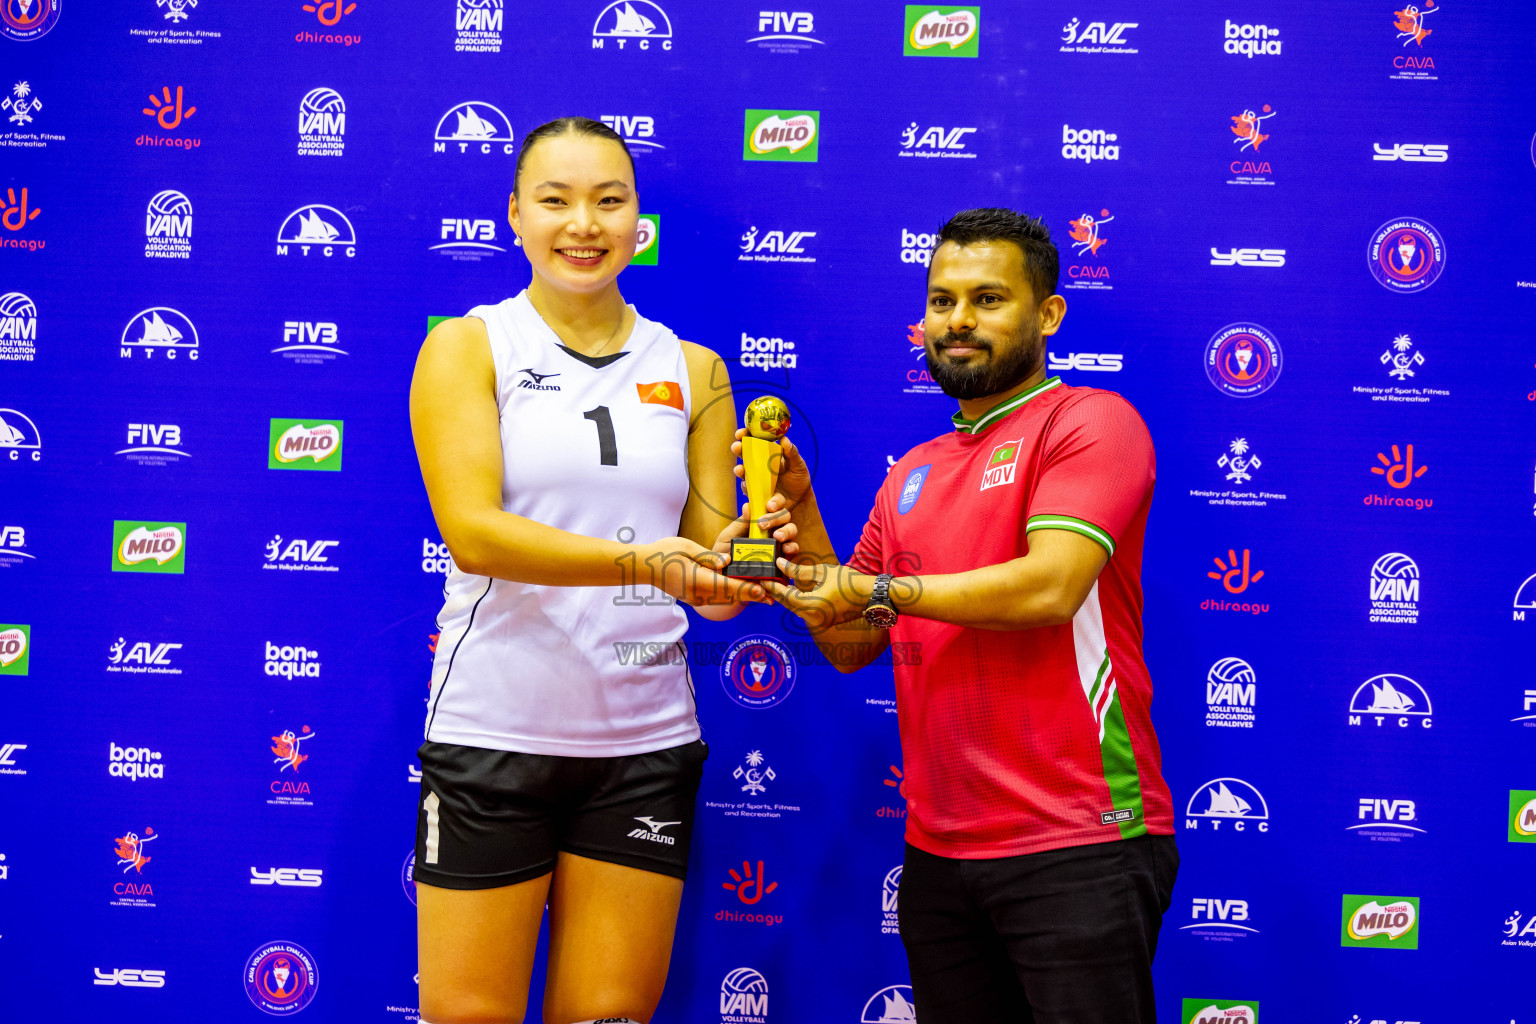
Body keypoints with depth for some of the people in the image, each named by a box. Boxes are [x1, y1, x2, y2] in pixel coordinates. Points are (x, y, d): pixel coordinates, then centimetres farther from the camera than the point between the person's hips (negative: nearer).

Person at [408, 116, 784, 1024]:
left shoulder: (692, 370, 10)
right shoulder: (467, 348, 1)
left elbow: (709, 567, 8)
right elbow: (472, 531, -13)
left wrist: (737, 559, -16)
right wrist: (639, 561, -27)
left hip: (647, 742, 3)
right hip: (494, 734, -3)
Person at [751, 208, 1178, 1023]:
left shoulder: (1090, 421, -4)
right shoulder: (914, 474, 16)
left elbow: (1049, 588, -19)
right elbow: (851, 646, 17)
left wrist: (881, 591, -9)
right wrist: (803, 515, 3)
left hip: (1076, 845, -6)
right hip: (939, 851, 7)